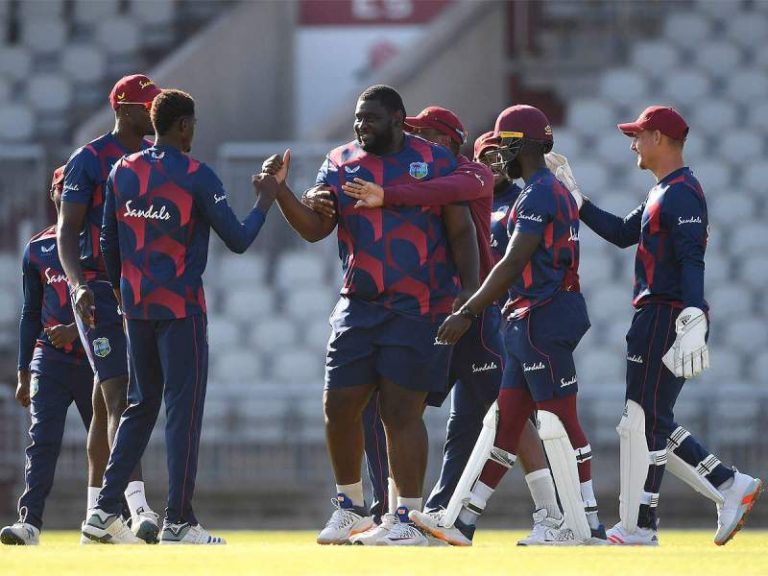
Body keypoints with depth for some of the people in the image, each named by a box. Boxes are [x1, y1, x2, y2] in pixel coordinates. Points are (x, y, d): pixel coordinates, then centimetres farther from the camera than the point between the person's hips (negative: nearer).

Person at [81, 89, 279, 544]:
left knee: (141, 407, 15)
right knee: (184, 408, -2)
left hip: (136, 306, 6)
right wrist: (266, 200, 7)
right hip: (181, 307, -6)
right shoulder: (196, 177, -11)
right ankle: (178, 521, -4)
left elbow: (110, 244, 11)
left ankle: (106, 511, 9)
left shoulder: (122, 173, 6)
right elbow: (238, 241, -8)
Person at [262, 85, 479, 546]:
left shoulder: (435, 161, 0)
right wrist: (281, 189, -13)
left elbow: (461, 231, 1)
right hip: (359, 307, 4)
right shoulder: (341, 163, 9)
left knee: (401, 411, -7)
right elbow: (314, 227, 1)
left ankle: (410, 519, 2)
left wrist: (470, 293, -7)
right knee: (340, 406, 2)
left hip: (417, 310, -4)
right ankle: (351, 507, 21)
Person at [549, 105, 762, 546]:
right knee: (652, 425, 12)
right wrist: (574, 195, 24)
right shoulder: (663, 194, 20)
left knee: (644, 423, -8)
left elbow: (692, 261, -22)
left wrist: (693, 326, -30)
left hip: (668, 318, -11)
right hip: (656, 320, 11)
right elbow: (622, 233, 26)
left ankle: (637, 529, -5)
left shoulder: (683, 192, -13)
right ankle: (730, 486, 11)